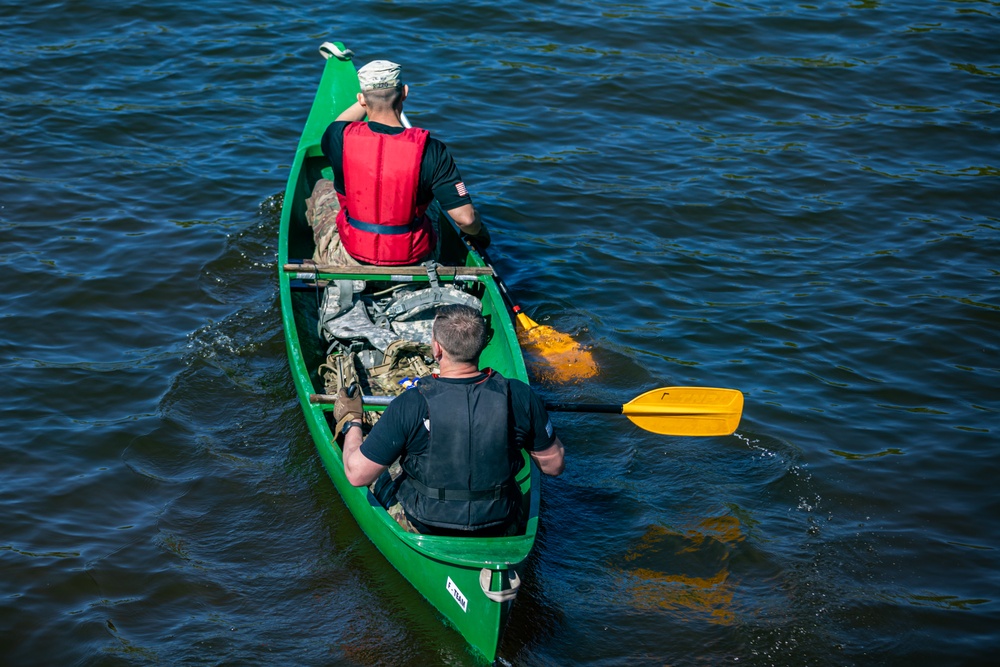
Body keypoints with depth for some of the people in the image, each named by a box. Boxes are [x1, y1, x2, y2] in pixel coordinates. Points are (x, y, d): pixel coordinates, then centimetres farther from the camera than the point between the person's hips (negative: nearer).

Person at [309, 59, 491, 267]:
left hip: (352, 259, 0)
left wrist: (369, 96, 21)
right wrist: (480, 234, 2)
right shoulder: (430, 150, -21)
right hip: (412, 259, 0)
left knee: (322, 189, 29)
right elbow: (465, 217, -20)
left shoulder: (343, 139, -17)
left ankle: (323, 256, 50)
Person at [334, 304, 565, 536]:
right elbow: (554, 465, -6)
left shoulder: (409, 406, -26)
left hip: (423, 530, -2)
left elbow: (357, 475, -18)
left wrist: (350, 421, 1)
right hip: (499, 531, 2)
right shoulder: (520, 396, -20)